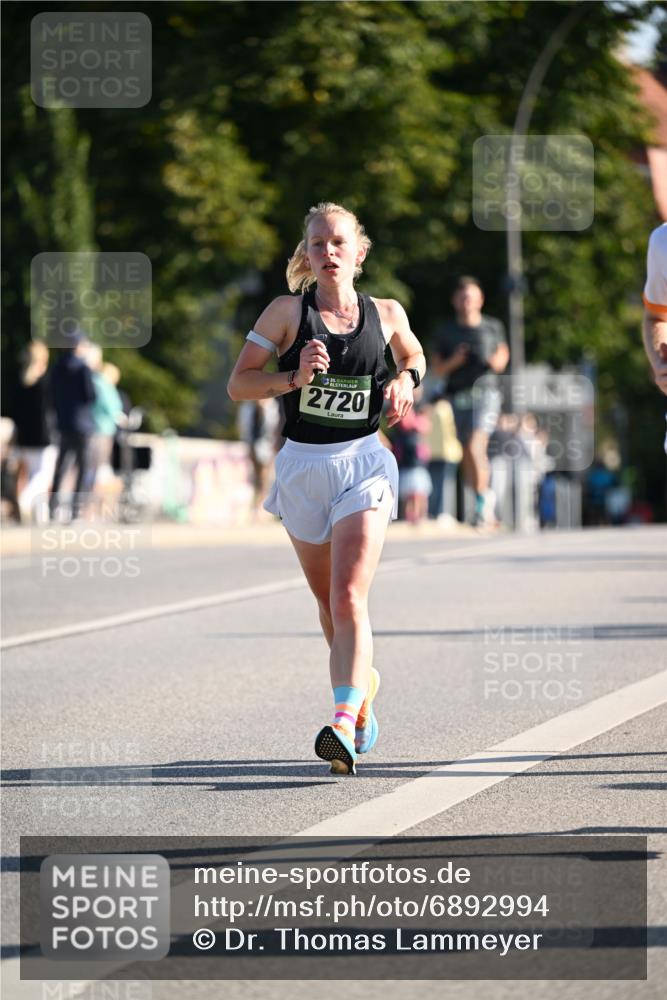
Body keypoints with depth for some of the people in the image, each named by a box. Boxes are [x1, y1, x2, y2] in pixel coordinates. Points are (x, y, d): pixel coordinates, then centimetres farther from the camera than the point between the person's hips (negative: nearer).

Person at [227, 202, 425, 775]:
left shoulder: (386, 313, 4)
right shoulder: (288, 312, -2)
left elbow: (413, 354, 26)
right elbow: (238, 384, -1)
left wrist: (406, 380, 4)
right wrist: (294, 378, -17)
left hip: (364, 464, -2)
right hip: (302, 466, 2)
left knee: (349, 599, -18)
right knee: (328, 601, 15)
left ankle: (344, 724, -29)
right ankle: (363, 682, 43)